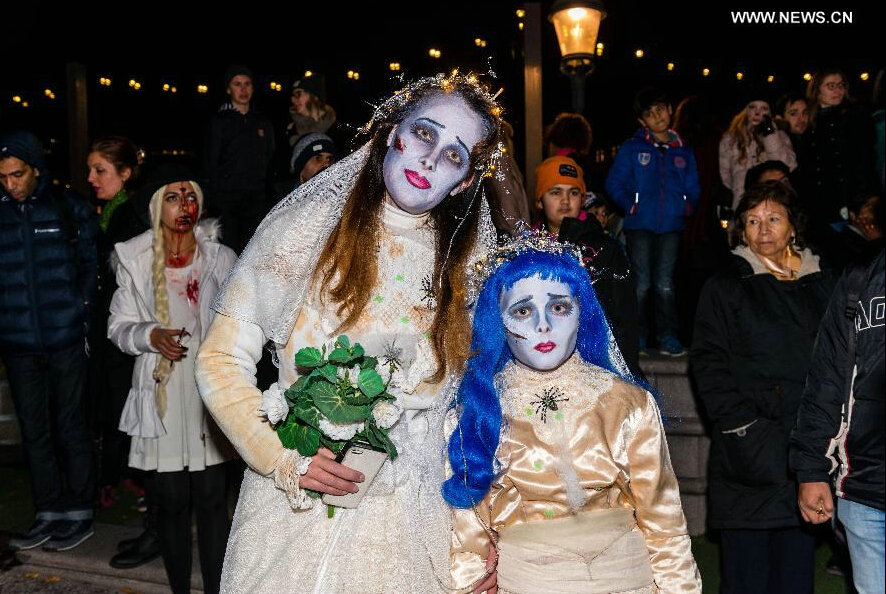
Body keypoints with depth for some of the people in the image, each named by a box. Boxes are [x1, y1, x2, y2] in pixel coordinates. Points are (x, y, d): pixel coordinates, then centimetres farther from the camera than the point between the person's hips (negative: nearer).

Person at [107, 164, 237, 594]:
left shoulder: (222, 258, 3)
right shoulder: (135, 260, 4)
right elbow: (119, 326, 6)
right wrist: (150, 335, -12)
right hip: (163, 394, 0)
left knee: (211, 498, 3)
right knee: (171, 498, 6)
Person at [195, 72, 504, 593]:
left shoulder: (468, 267, -1)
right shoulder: (308, 227, -7)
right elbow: (221, 360, -5)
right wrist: (284, 458, -16)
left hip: (406, 516, 2)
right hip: (293, 501, -1)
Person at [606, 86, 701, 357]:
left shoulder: (683, 152, 15)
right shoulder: (631, 148, 4)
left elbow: (693, 188, 20)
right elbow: (614, 183, 1)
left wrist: (687, 205, 2)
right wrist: (631, 205, -9)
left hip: (672, 226, 3)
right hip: (640, 225, -3)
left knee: (665, 284, 5)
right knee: (642, 282, -4)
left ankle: (668, 338, 12)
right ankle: (637, 338, 6)